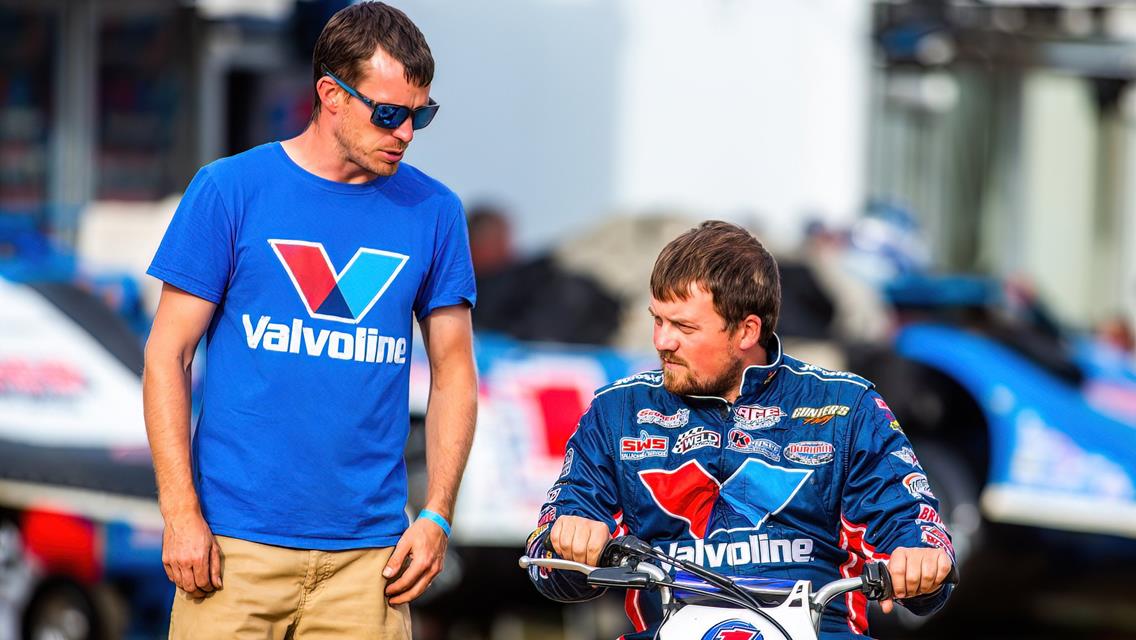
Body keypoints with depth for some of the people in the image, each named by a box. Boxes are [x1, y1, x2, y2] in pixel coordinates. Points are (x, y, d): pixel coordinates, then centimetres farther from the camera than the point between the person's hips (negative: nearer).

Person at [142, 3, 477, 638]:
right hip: (235, 543, -2)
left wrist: (437, 517, 1)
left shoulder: (433, 211, 8)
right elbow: (168, 355, 0)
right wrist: (181, 513, -7)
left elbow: (454, 375, 11)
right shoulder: (230, 188, 0)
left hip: (368, 555, 2)